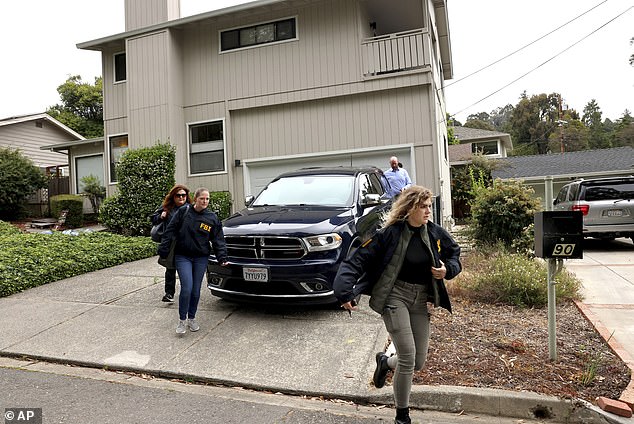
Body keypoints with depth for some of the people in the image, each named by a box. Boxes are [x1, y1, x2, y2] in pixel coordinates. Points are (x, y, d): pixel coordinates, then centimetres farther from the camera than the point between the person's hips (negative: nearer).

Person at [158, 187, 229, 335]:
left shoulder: (212, 218, 2)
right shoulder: (183, 212, -2)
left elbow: (218, 241, 3)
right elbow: (170, 232, 0)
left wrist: (222, 258, -6)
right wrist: (163, 250, -4)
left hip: (201, 259, 2)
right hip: (182, 257, -2)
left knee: (196, 290, 8)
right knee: (186, 288, -12)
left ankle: (192, 318, 28)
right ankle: (182, 320, 6)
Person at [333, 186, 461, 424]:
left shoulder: (435, 233, -1)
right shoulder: (390, 233, -14)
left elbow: (455, 255, 16)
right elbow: (358, 261, -16)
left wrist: (447, 269, -7)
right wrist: (345, 293, -26)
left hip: (421, 300, 5)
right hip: (395, 296, -5)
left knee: (418, 362, 7)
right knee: (408, 356, -10)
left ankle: (385, 362, 42)